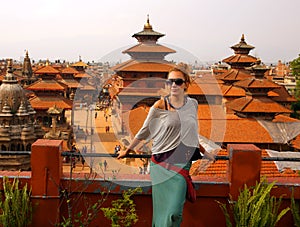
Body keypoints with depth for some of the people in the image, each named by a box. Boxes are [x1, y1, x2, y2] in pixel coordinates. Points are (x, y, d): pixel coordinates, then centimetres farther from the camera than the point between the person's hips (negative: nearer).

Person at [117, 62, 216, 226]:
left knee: (175, 211, -3)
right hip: (162, 163, -2)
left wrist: (204, 152, 28)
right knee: (163, 208, 3)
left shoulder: (193, 104, 7)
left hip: (182, 163, 2)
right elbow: (144, 131, 8)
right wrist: (127, 150, 15)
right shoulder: (160, 106, -4)